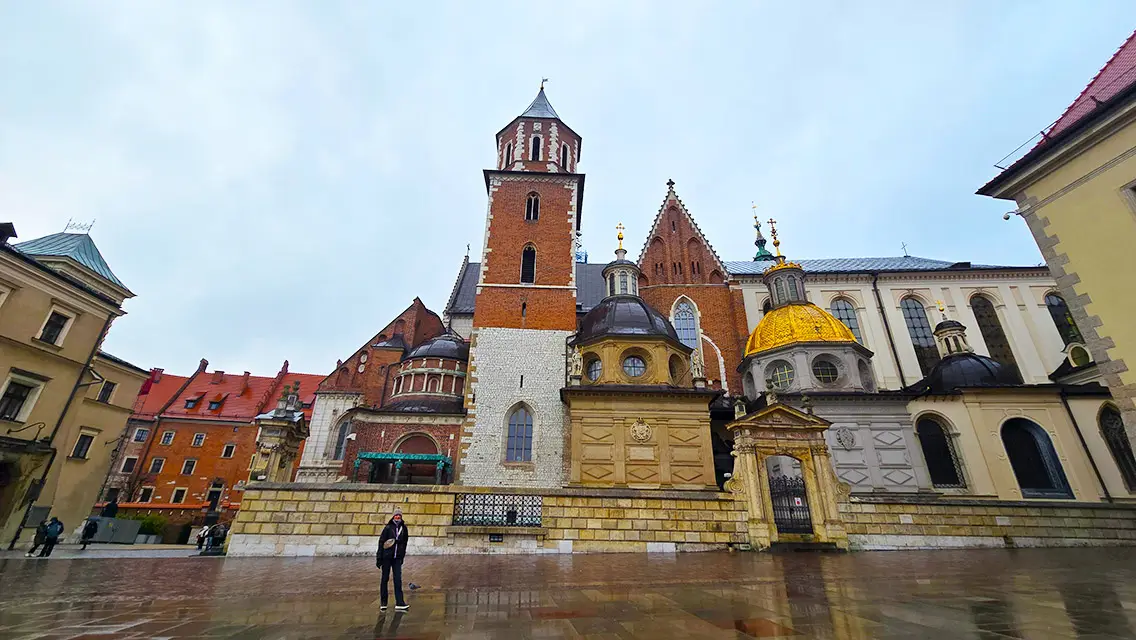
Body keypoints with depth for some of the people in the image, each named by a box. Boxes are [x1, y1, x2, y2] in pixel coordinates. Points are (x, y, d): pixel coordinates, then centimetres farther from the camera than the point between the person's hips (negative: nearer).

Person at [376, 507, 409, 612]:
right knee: (385, 579, 8)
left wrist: (402, 556, 12)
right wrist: (379, 558, -7)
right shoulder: (388, 528, -8)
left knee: (398, 580, -1)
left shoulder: (404, 528, 3)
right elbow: (381, 542, -6)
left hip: (397, 558, 3)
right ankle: (383, 603, 21)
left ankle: (399, 603, 1)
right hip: (386, 557, -3)